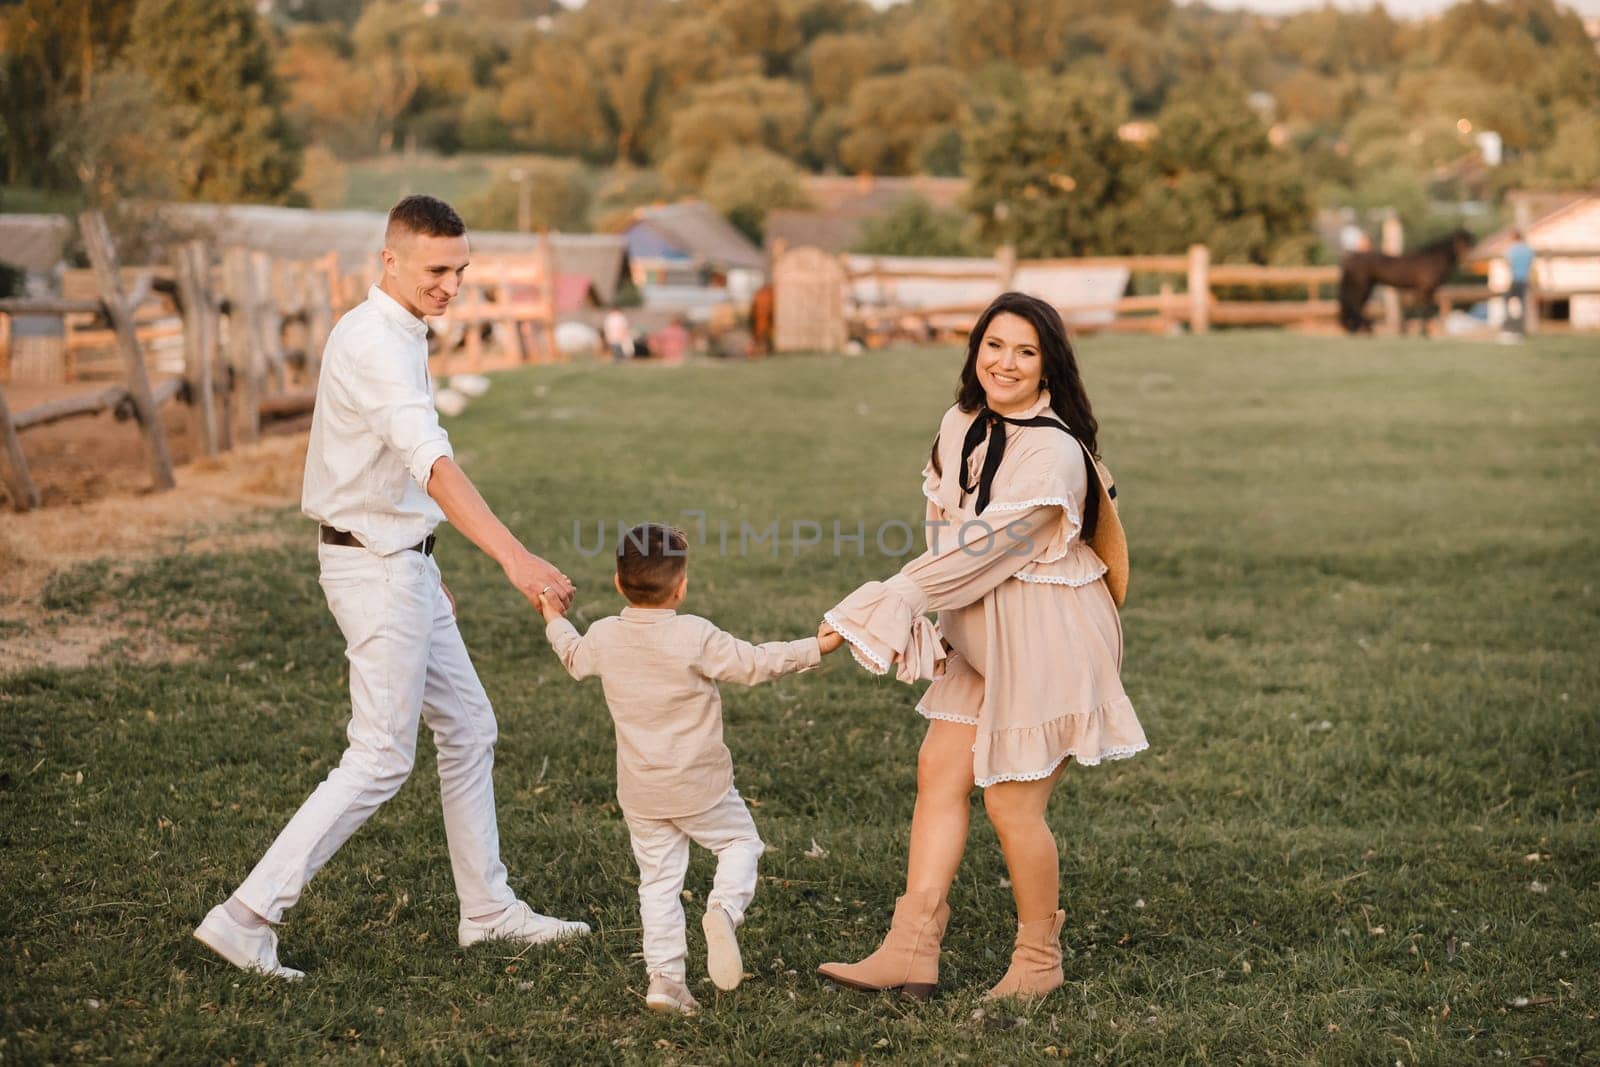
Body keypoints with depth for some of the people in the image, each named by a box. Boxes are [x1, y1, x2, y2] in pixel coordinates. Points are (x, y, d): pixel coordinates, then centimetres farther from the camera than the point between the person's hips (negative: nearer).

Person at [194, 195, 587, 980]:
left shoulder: (399, 337, 12)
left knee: (467, 729, 15)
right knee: (380, 759, -8)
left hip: (401, 562, 10)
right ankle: (247, 915, -4)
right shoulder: (374, 344, -21)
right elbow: (433, 464, -36)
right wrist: (515, 558, -46)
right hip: (377, 569, -10)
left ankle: (488, 909, 26)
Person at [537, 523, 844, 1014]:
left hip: (640, 794, 4)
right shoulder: (695, 637, -18)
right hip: (700, 787, -4)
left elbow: (575, 658, 20)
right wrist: (815, 647, -2)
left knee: (658, 880, 11)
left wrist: (554, 620, 39)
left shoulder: (605, 636, -3)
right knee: (740, 843, 16)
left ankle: (665, 978, 5)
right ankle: (724, 909, -13)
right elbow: (755, 663, -12)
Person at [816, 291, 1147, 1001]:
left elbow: (983, 545, -23)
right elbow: (944, 524, 10)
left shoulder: (1053, 454, -22)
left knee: (1011, 803, -3)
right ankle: (911, 951, 4)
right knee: (939, 770, 2)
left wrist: (892, 601, -20)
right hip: (980, 636, 8)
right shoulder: (960, 425, 5)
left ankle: (1039, 960, 17)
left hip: (1047, 641, -8)